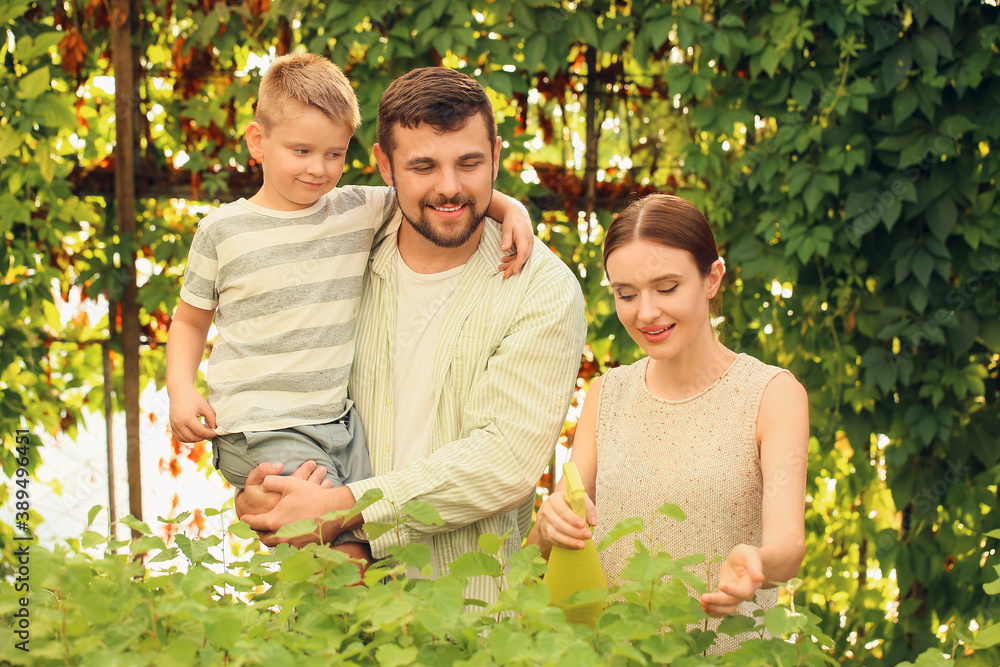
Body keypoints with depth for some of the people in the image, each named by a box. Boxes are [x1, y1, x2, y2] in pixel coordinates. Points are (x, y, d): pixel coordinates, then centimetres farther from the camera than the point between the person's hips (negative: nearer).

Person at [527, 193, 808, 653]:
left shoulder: (773, 394, -1)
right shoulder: (606, 396, 11)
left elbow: (787, 541, -13)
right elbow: (543, 547, 8)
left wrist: (754, 565, -35)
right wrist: (552, 524, -14)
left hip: (729, 651, -3)